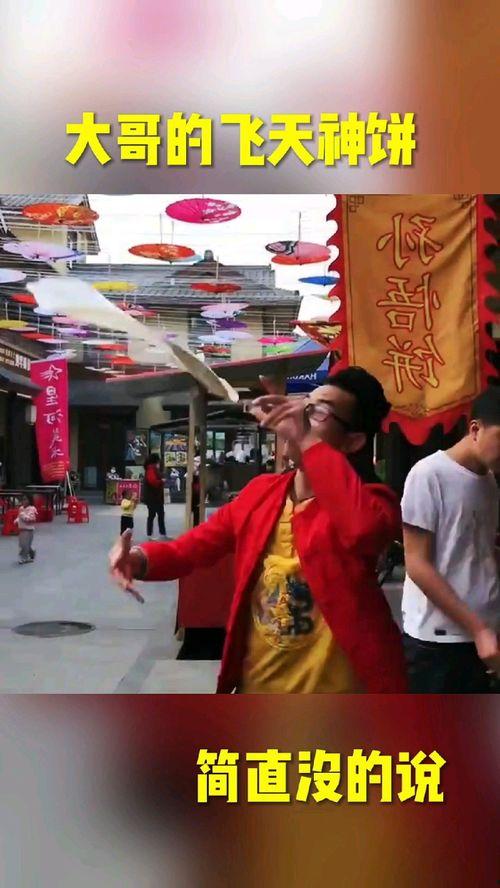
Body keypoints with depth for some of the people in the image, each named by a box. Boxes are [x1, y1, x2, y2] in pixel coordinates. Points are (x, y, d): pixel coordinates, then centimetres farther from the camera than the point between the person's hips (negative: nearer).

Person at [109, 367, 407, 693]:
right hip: (255, 687, 5)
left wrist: (307, 440, -32)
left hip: (333, 698, -5)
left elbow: (364, 526, -40)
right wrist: (139, 559, -16)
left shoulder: (367, 501, -14)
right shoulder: (262, 491, 3)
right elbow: (189, 548, 6)